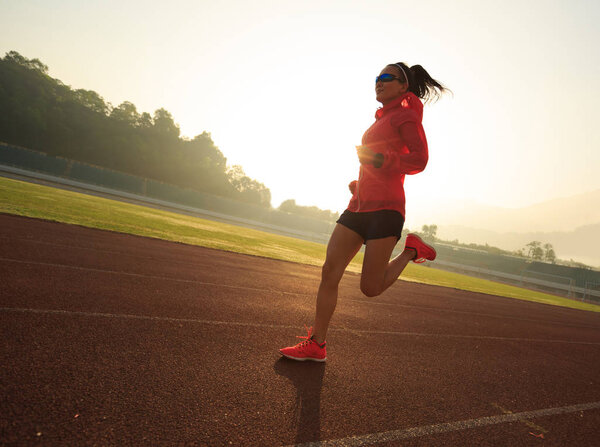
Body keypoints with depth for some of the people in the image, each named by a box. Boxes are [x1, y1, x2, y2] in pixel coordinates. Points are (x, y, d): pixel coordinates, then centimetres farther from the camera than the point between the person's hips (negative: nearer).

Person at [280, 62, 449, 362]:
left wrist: (377, 159, -24)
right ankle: (316, 345, 4)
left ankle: (411, 251, 18)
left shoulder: (405, 116, 0)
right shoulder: (382, 119, 24)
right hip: (359, 205, 8)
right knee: (329, 272, -3)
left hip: (385, 208, -8)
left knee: (371, 288, -7)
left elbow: (419, 159, -13)